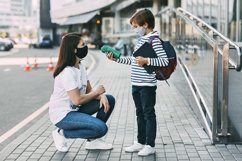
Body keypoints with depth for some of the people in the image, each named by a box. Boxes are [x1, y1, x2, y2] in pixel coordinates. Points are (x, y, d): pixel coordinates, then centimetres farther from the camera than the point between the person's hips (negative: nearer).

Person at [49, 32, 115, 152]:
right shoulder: (67, 72, -24)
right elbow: (77, 100, -26)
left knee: (109, 100, 2)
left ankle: (93, 140, 9)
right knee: (101, 128, -21)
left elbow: (89, 91, 6)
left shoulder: (80, 66, 5)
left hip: (75, 109, 9)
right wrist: (97, 92, -12)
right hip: (62, 115, -9)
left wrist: (101, 96, -16)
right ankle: (62, 133, -3)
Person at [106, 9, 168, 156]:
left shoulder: (154, 40, -12)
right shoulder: (141, 39, 14)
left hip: (148, 85, -8)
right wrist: (117, 59, 14)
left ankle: (150, 145, 10)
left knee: (149, 114, 1)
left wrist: (146, 61, -25)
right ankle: (141, 142, 25)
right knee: (140, 114, 15)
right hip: (136, 84, 8)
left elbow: (164, 61, -19)